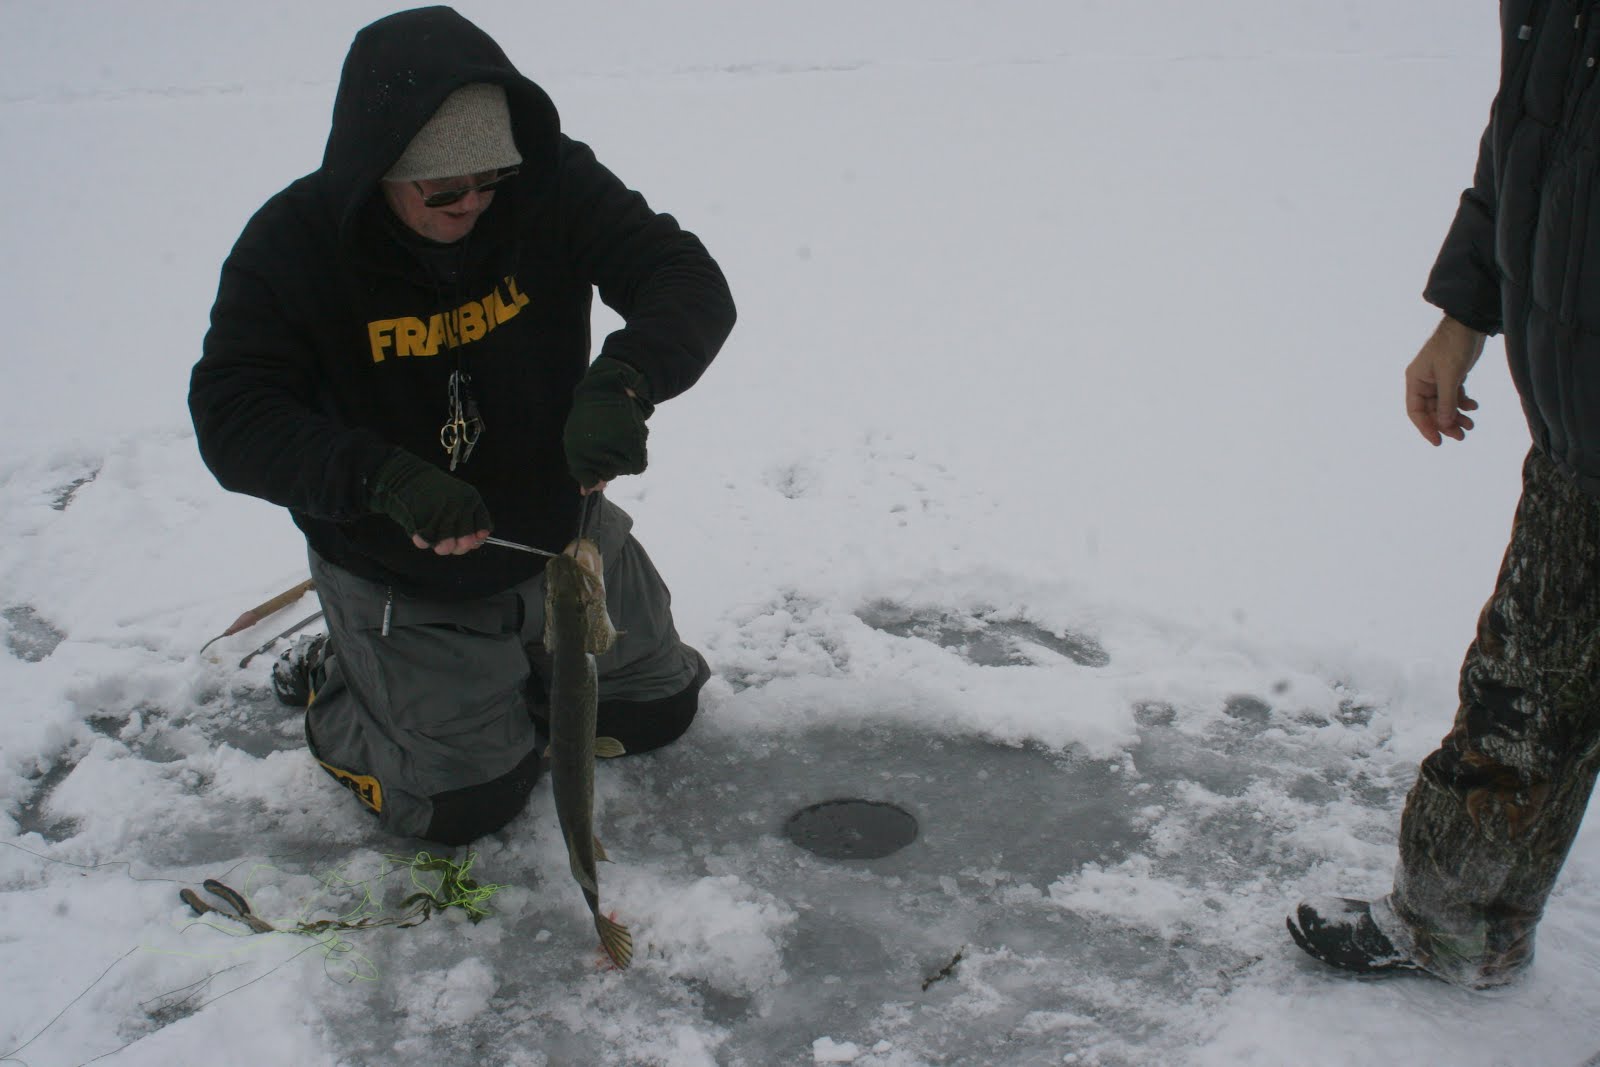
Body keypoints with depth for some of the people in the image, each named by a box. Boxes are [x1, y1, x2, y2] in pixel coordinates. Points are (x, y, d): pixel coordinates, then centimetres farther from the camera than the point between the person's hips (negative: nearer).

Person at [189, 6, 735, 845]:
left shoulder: (555, 188, -18)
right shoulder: (293, 244, -22)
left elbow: (692, 283, -23)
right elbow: (230, 418, -27)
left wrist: (623, 381, -45)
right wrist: (381, 478, -45)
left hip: (560, 534, 4)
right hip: (397, 578, -3)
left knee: (656, 709, 17)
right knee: (465, 802, 1)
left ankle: (512, 667, 41)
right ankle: (336, 685, 28)